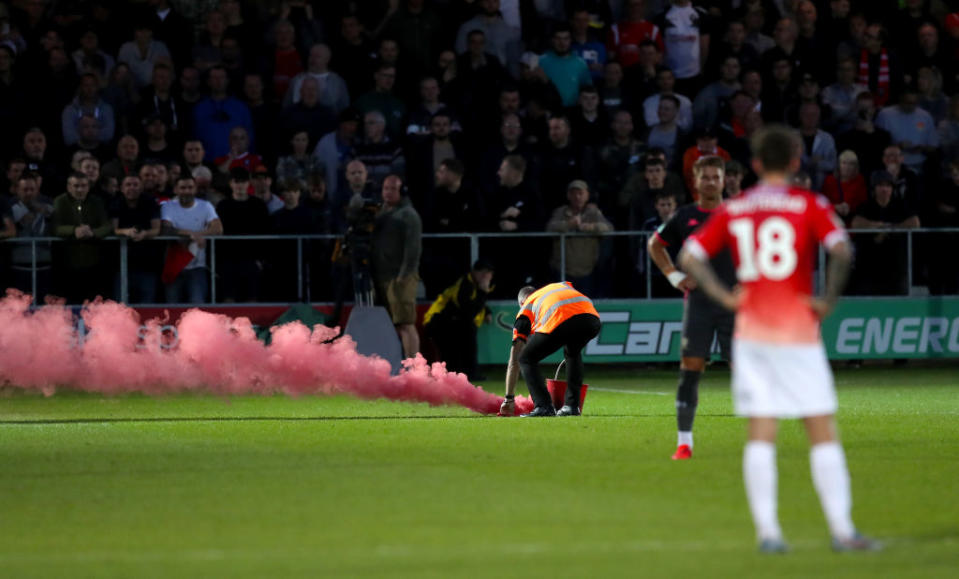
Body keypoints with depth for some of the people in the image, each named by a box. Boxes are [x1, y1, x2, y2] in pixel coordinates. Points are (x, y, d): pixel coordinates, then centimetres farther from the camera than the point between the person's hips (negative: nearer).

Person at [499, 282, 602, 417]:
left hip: (561, 321, -4)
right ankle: (572, 405, 26)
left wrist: (509, 399, 33)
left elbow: (514, 360, 29)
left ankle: (544, 406, 1)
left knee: (526, 360, 17)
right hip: (592, 319, 4)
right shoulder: (563, 285, 42)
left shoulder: (525, 310, 30)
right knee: (573, 353, 36)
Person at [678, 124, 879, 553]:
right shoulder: (810, 206, -2)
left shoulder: (732, 210, 8)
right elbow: (841, 252, -18)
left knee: (761, 435, 4)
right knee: (823, 433, 2)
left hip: (751, 335, 3)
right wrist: (828, 300, -8)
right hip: (798, 334, -3)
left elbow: (689, 258, 4)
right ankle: (841, 529, -1)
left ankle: (767, 531, -1)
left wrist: (725, 297, 4)